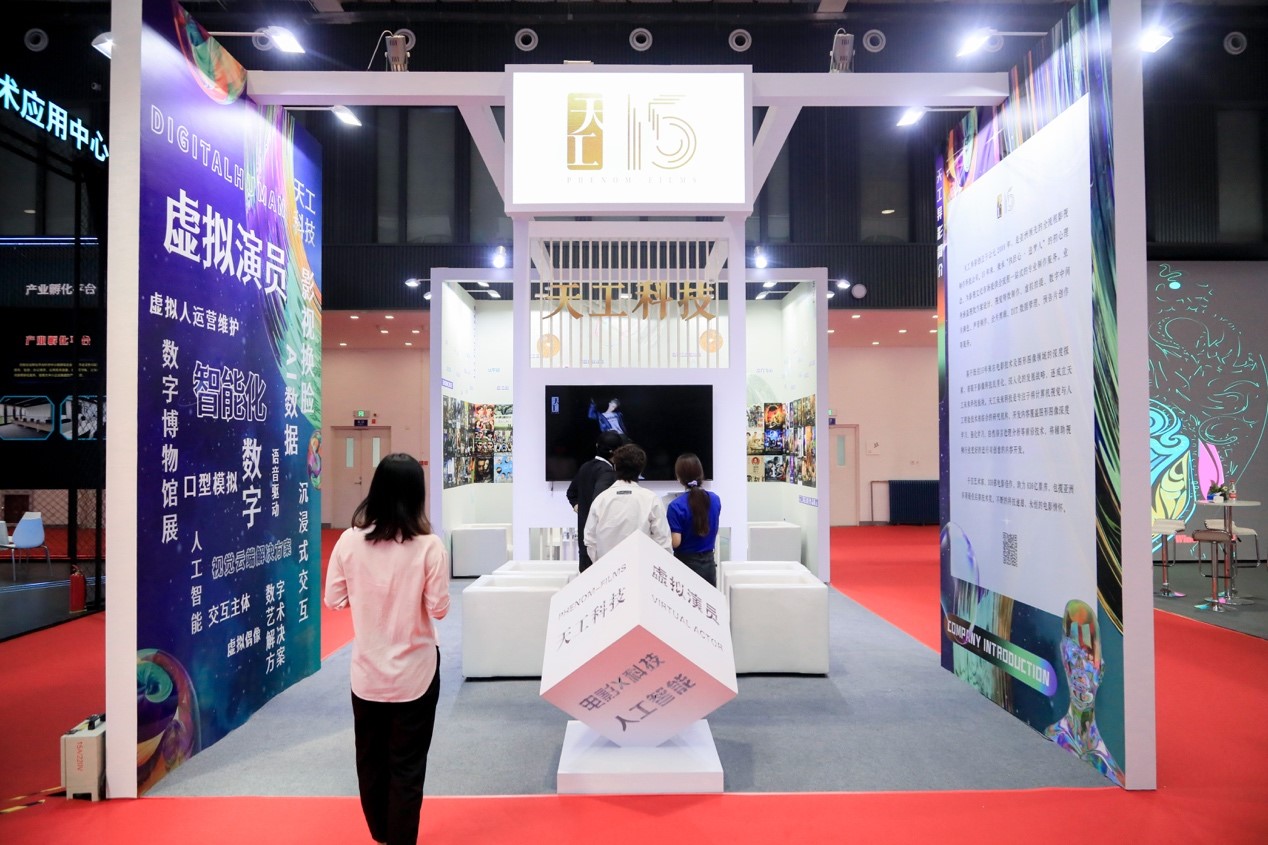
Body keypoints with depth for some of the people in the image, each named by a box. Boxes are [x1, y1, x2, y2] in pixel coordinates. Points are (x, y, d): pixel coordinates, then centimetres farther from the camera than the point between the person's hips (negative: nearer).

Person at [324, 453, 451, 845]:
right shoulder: (429, 546, -18)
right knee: (407, 765, 12)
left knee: (371, 758, 22)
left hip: (367, 670, 3)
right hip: (414, 672, -3)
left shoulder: (349, 541, -11)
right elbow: (438, 609, -13)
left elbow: (334, 600, -1)